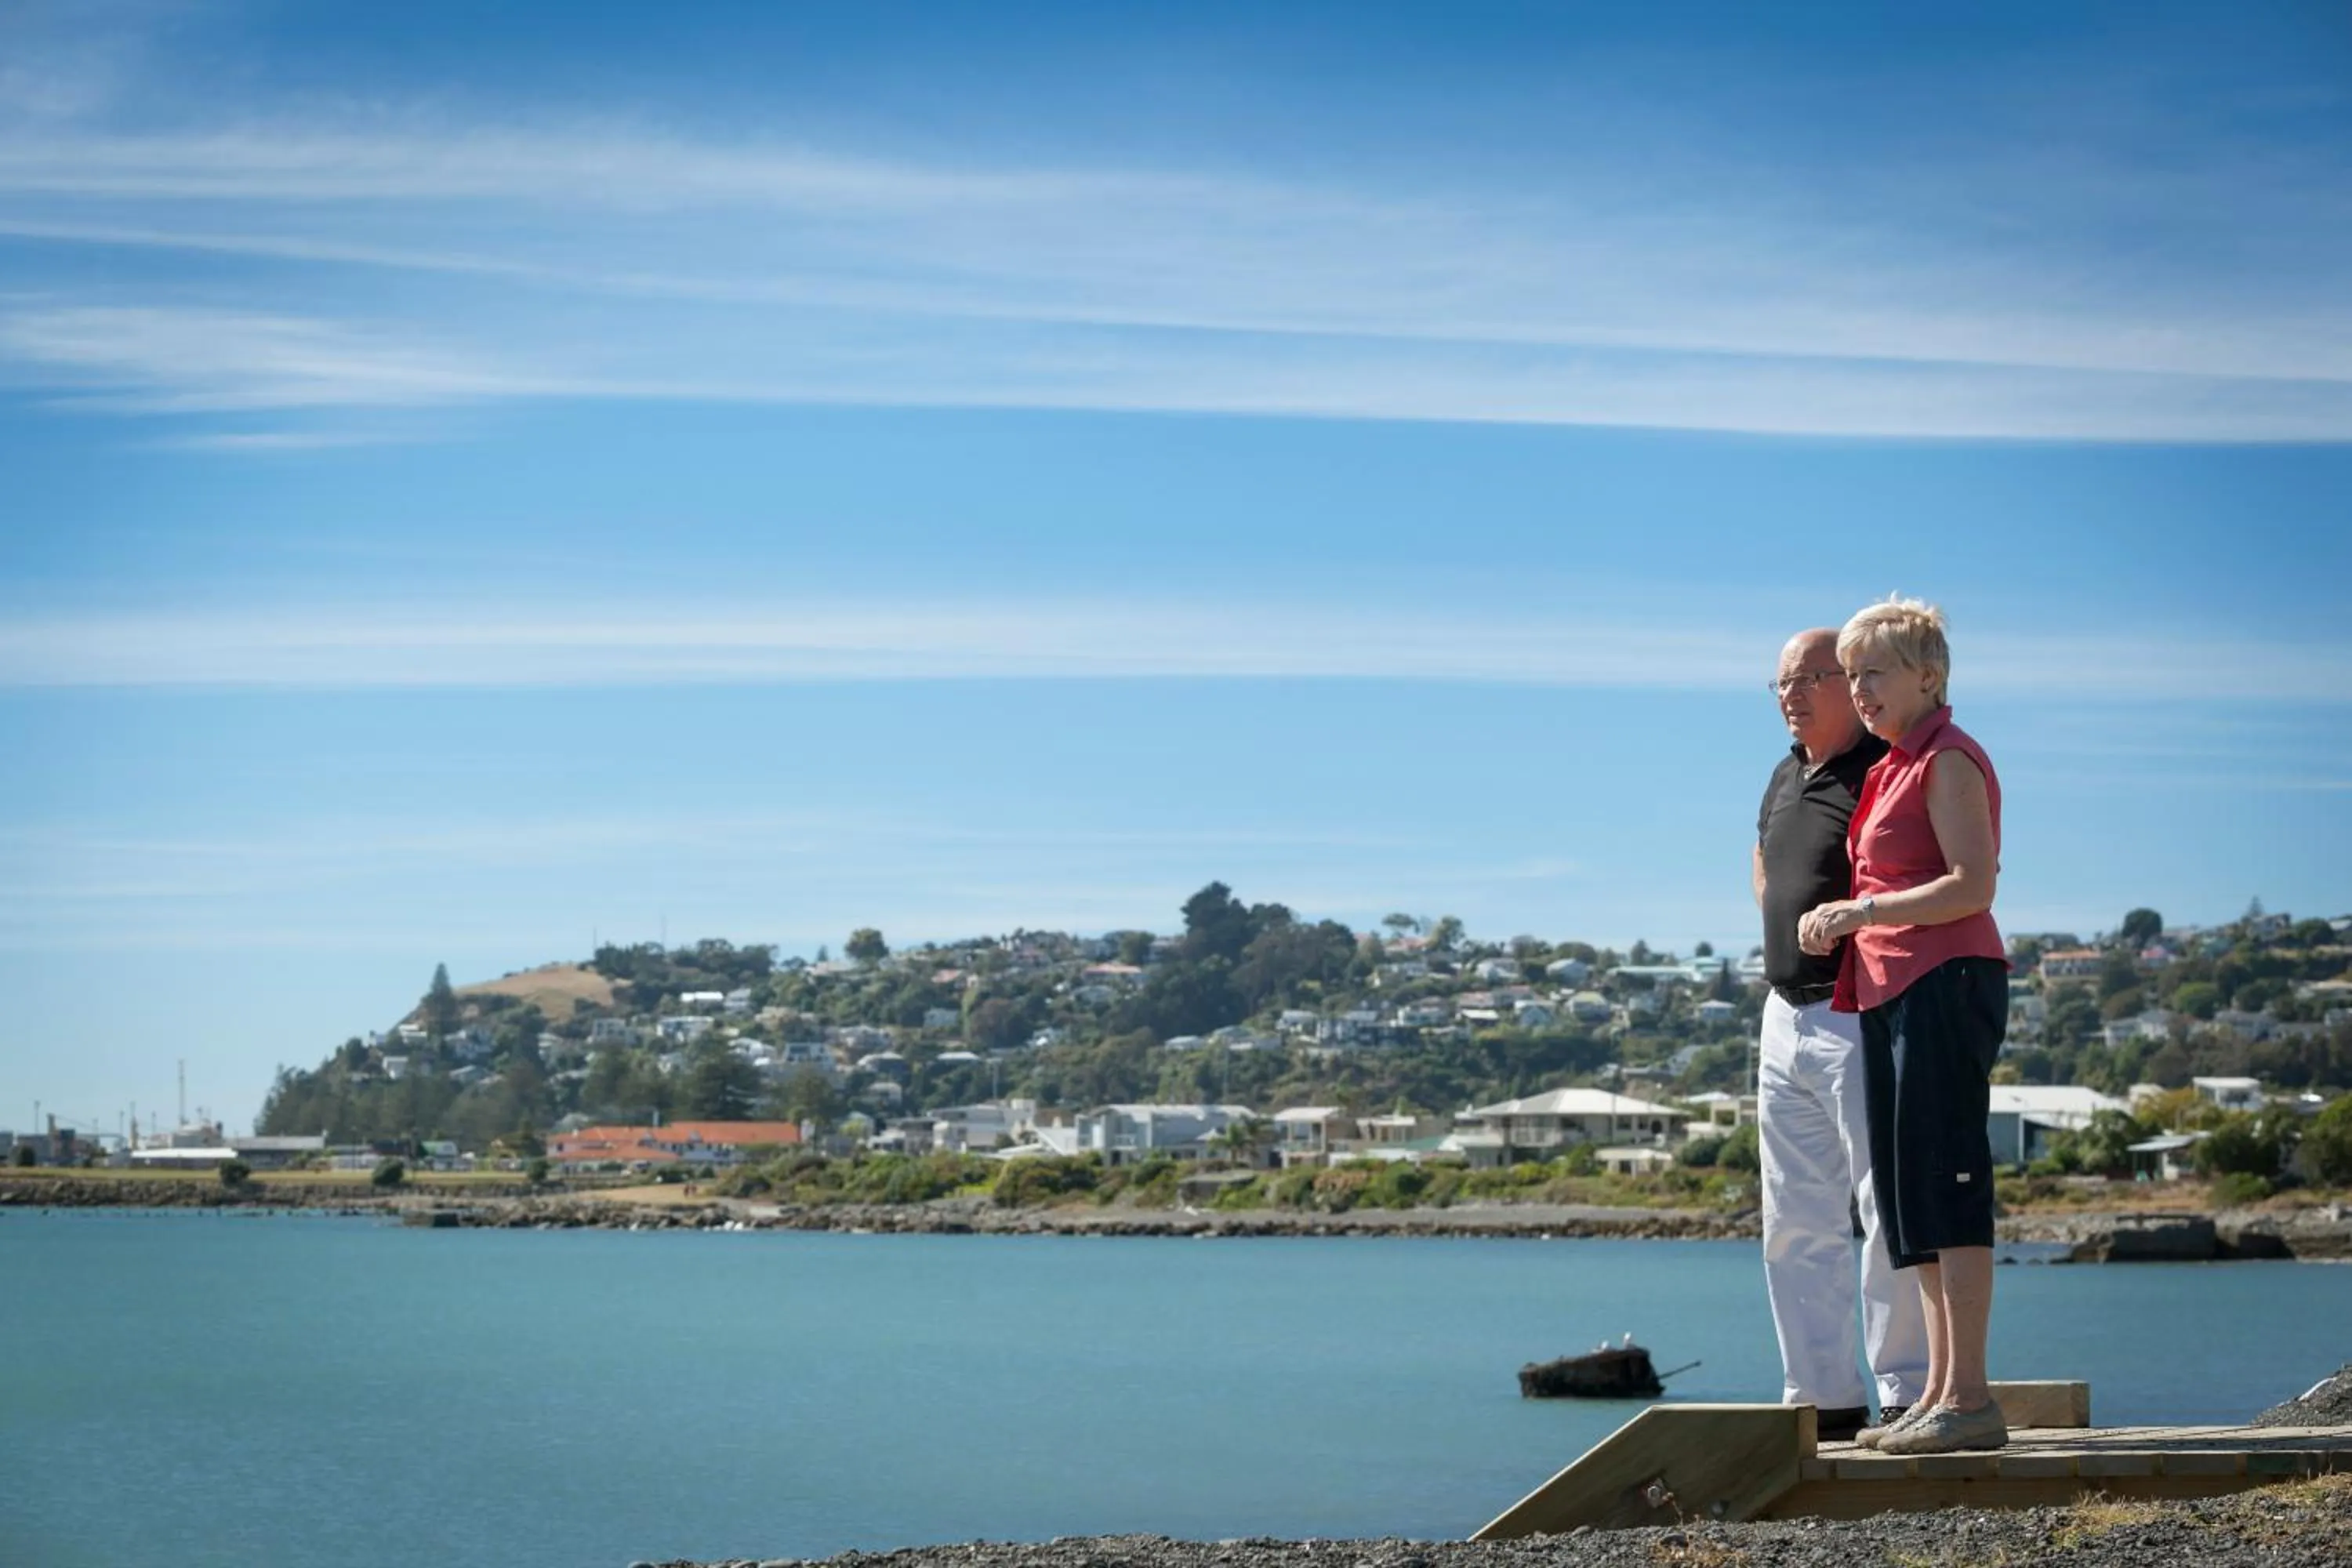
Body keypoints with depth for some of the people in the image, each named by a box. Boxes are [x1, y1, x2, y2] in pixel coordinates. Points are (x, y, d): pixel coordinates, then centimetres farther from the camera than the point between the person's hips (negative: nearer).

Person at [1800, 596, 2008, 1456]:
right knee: (1909, 1198, 8)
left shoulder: (1949, 761, -7)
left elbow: (1973, 884, -17)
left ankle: (1969, 1395, -14)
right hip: (1890, 992, 10)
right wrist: (1837, 922, 12)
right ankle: (1940, 1393, 10)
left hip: (1943, 983, -10)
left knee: (1946, 1186, -12)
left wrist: (1863, 911, -18)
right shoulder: (1894, 767, 20)